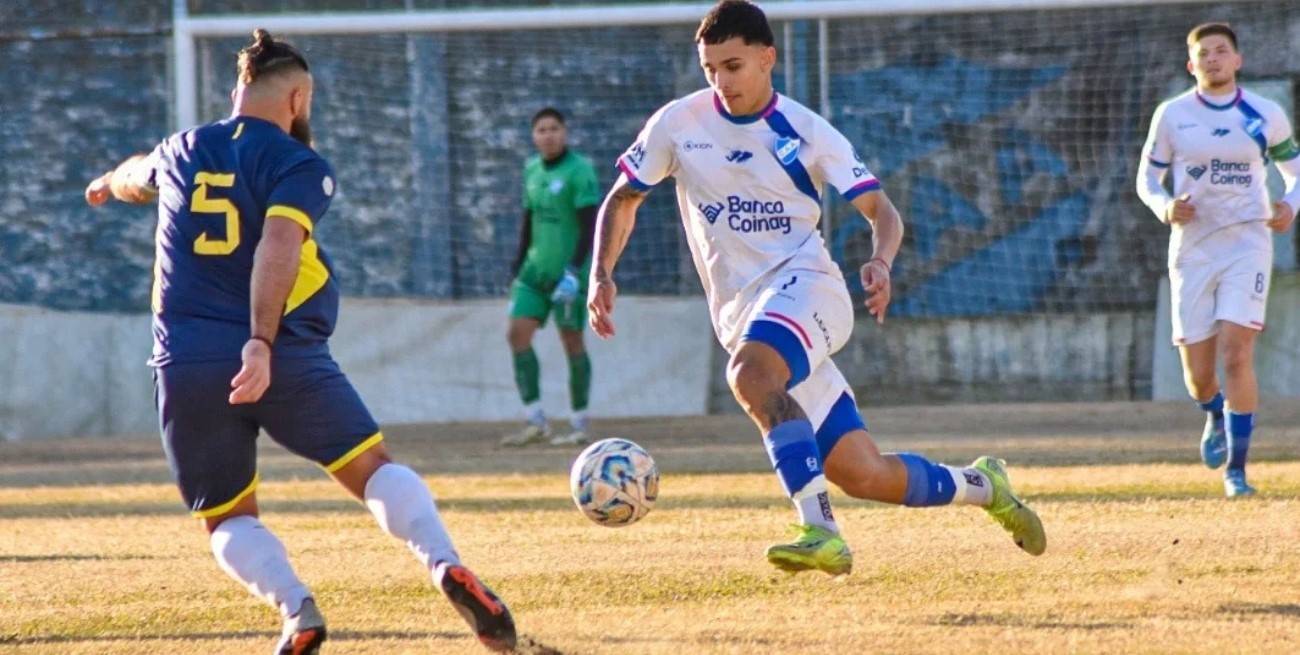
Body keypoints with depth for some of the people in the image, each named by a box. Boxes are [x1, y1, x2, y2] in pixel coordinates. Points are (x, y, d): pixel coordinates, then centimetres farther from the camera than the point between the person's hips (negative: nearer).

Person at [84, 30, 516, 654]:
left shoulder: (181, 153, 16)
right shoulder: (300, 166, 1)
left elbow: (137, 177, 41)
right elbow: (277, 245, -17)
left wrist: (109, 183, 65)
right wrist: (262, 342, -26)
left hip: (186, 367, 3)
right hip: (287, 359, -3)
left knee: (228, 519, 12)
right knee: (373, 468, 2)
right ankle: (446, 566, -22)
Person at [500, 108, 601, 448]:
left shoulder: (579, 170, -11)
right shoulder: (532, 169, 11)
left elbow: (590, 225, -15)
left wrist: (575, 269, -22)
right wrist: (518, 263, 16)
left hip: (568, 270, -7)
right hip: (536, 268, 7)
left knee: (572, 341, -2)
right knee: (518, 333, -4)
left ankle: (579, 426, 7)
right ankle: (535, 422, 0)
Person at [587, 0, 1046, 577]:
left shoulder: (805, 133, -1)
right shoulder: (678, 125, 5)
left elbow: (881, 211, 0)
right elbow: (622, 199, 15)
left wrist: (882, 262, -22)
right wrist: (601, 275, -1)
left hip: (804, 282, -3)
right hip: (740, 313, 3)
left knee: (749, 373, -38)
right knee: (863, 476, -2)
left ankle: (821, 531, -41)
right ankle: (979, 485, 25)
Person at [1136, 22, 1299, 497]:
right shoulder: (1172, 115, 2)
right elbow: (1147, 178, 9)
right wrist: (1165, 208, -13)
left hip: (1247, 243, -1)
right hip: (1192, 248, 1)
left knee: (1237, 353, -17)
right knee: (1197, 371, 3)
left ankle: (1236, 467, -9)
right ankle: (1216, 417, 40)